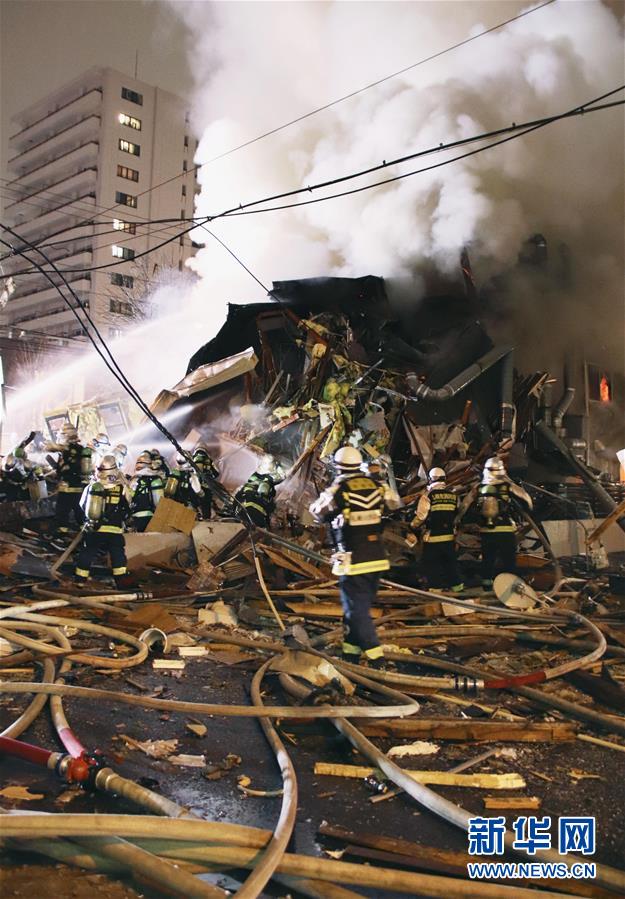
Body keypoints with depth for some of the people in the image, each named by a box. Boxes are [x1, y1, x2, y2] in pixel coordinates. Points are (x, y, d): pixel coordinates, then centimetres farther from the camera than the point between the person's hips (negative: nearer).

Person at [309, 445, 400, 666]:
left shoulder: (339, 489, -13)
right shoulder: (377, 485, 1)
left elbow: (318, 513, 0)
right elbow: (396, 503, 19)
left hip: (353, 561, -6)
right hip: (377, 558, 6)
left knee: (357, 611, 1)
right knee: (362, 605, 18)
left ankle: (376, 657, -7)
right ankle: (351, 650, 27)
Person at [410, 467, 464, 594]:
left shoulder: (428, 495, -11)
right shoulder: (453, 496, 4)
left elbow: (420, 516, -9)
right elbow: (458, 516, 13)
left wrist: (412, 526, 8)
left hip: (432, 538, -5)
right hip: (449, 537, 5)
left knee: (431, 564, 6)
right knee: (451, 562, 18)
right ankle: (458, 586, 23)